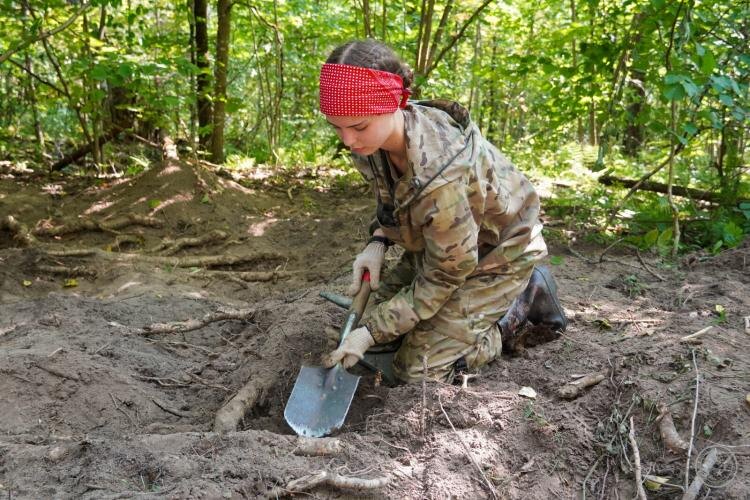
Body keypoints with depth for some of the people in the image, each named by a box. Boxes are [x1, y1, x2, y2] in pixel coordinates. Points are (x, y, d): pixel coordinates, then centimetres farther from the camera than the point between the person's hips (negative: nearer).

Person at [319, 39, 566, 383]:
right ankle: (468, 303, 21)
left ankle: (525, 298, 6)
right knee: (376, 316, 6)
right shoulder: (372, 139, -17)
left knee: (418, 368, -8)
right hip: (436, 244, 8)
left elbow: (444, 275, -27)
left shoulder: (438, 173, -41)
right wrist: (377, 242, -13)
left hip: (498, 251, -7)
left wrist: (370, 333, -24)